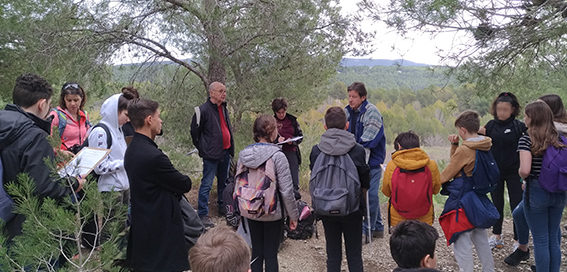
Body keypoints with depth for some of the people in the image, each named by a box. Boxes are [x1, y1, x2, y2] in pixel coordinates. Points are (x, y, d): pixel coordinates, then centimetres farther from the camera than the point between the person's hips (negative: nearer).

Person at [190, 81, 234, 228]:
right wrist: (202, 148, 1)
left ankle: (223, 207, 33)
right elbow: (195, 131, -5)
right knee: (207, 184, -4)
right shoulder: (203, 110, -13)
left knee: (224, 181, 18)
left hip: (225, 152, 8)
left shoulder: (224, 109, 11)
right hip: (211, 155, -8)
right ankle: (203, 214, 4)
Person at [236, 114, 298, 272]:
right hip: (273, 213, -4)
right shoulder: (277, 156, -18)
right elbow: (286, 190, -16)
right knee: (271, 254, 8)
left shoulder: (243, 154, -3)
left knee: (256, 252, 17)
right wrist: (293, 215, -5)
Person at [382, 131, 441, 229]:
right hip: (425, 220, 1)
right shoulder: (431, 165, -8)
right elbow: (436, 190, 7)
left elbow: (386, 192, 0)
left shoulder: (391, 165, -11)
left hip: (398, 220, -1)